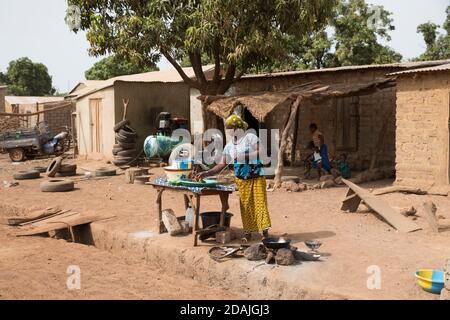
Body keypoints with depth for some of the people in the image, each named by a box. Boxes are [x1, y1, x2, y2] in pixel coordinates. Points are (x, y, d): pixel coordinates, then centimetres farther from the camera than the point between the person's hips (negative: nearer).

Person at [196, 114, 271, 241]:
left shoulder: (251, 137, -5)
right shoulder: (229, 146, 8)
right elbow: (222, 164, 6)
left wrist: (243, 156, -22)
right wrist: (207, 173, -5)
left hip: (257, 177, -4)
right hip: (242, 180, 4)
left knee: (260, 202, -6)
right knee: (245, 205, 4)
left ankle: (265, 231, -1)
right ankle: (248, 232, 12)